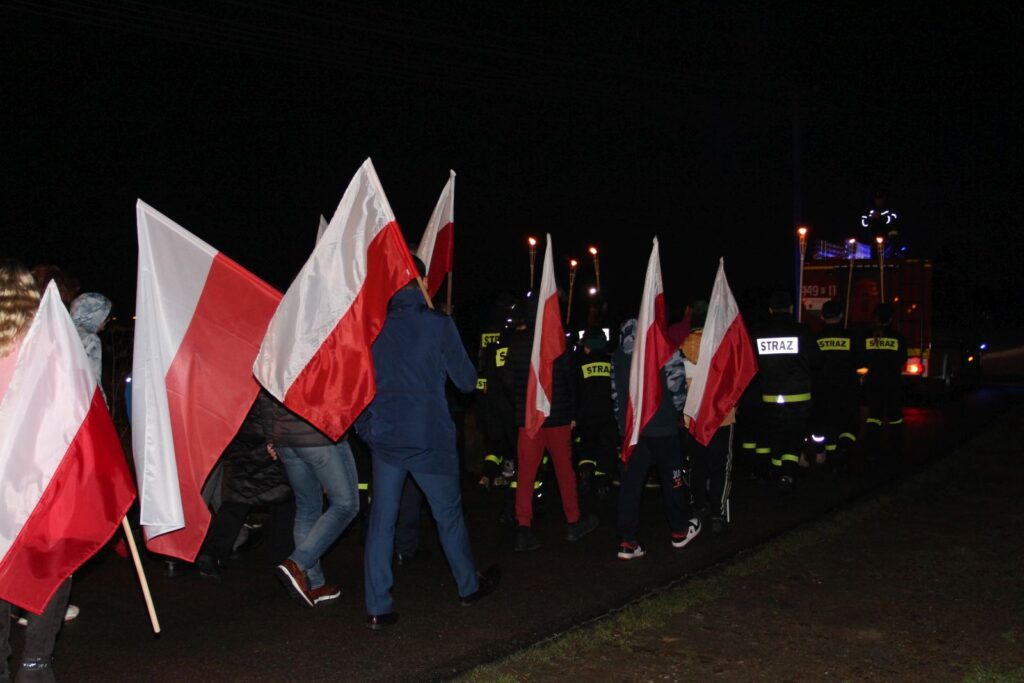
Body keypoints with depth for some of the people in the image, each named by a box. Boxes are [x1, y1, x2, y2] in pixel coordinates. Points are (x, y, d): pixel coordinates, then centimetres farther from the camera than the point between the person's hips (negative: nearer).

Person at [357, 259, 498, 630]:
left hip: (385, 436, 2)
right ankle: (469, 586, 31)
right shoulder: (438, 323, -8)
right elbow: (466, 380, -3)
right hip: (430, 438, -2)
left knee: (381, 520, 5)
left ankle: (377, 608, 4)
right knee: (449, 514, 14)